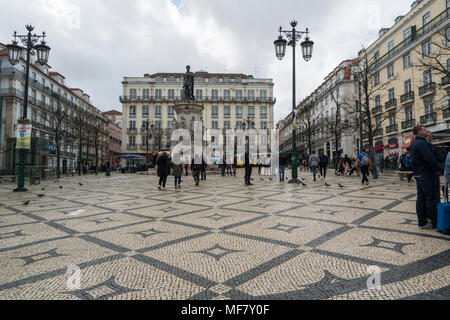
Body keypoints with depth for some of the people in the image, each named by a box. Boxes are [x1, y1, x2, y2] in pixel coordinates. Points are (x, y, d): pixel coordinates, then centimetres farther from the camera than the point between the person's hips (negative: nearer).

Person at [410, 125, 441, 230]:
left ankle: (422, 222, 16)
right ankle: (435, 223, 6)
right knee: (430, 198, -2)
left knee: (421, 198, 11)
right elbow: (430, 159, -20)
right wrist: (439, 169, -8)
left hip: (418, 174, 9)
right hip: (426, 174, -9)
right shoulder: (422, 143, -15)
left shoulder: (414, 143, 15)